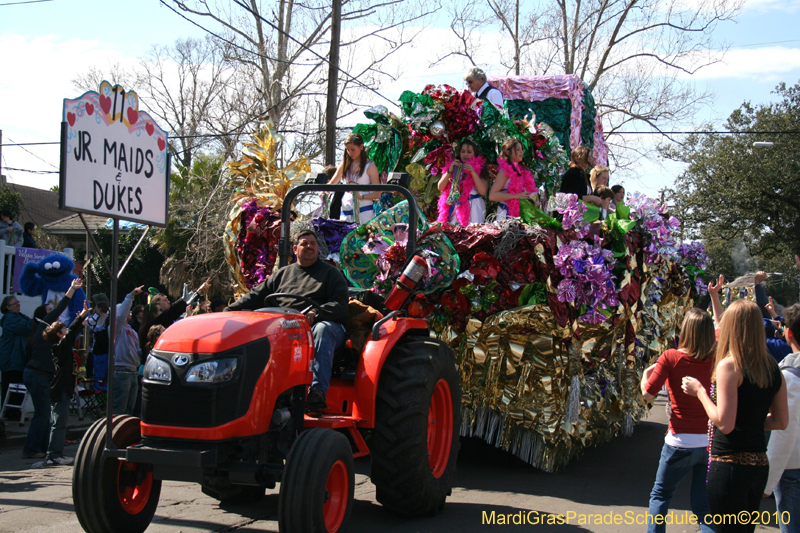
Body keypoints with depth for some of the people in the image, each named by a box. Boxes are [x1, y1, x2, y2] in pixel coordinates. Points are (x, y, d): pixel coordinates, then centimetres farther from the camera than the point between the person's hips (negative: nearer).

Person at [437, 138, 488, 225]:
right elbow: (440, 187, 6)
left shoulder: (480, 168, 7)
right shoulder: (455, 167, 14)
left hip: (473, 208, -2)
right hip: (454, 207, 3)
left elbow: (483, 191, -6)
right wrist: (450, 171, -5)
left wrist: (473, 172, -11)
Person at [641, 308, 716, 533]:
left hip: (680, 442, -3)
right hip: (709, 441, 3)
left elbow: (648, 394, -8)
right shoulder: (714, 359, -2)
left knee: (660, 496, 16)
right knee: (704, 505, 12)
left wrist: (646, 373, 11)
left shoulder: (671, 357, -12)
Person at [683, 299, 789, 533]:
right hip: (759, 464, 7)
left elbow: (724, 424, -17)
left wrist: (700, 391, -6)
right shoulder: (773, 369, 6)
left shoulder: (729, 366, -14)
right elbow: (781, 421, 12)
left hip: (730, 465, -7)